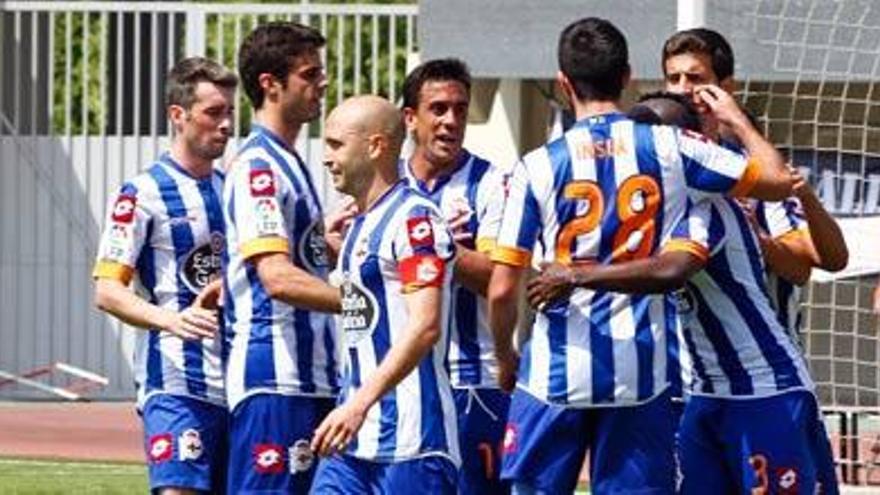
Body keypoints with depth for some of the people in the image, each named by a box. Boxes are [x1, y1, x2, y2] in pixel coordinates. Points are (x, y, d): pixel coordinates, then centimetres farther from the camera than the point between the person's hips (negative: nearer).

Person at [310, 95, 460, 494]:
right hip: (356, 438, 9)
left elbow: (425, 327, -22)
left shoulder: (413, 218, -12)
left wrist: (359, 404, -27)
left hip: (409, 437, -9)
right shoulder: (360, 225, 19)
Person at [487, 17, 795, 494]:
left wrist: (504, 357, 13)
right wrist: (737, 120, 22)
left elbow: (502, 290, -5)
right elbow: (778, 181, 5)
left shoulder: (537, 167, -4)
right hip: (642, 373, 1)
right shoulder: (668, 147, -2)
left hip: (556, 371, -1)